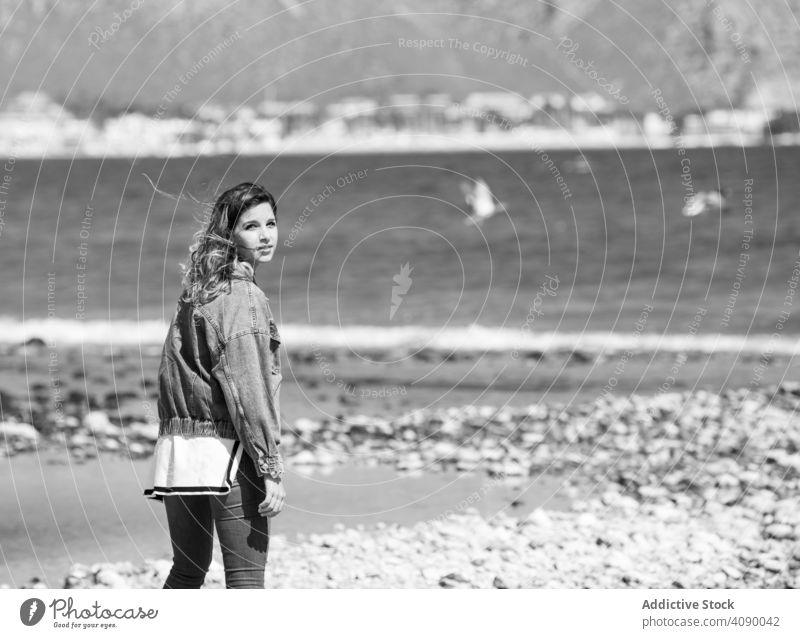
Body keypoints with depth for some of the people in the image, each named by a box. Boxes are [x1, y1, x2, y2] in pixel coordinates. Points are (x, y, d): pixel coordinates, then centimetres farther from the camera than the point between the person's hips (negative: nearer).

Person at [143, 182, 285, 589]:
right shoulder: (243, 297, -12)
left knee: (187, 570, 18)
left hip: (178, 446, 8)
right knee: (246, 577, -5)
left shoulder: (196, 292, 13)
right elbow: (248, 390, -17)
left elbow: (171, 376, 13)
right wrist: (270, 469, -16)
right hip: (225, 449, -8)